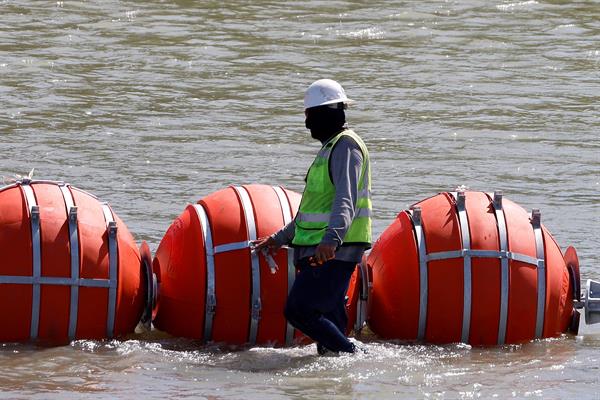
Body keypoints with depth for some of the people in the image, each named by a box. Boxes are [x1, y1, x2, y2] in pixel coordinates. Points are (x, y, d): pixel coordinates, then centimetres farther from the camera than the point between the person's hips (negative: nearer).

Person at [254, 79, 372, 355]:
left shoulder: (346, 146, -9)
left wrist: (331, 239, -40)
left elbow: (346, 200, -25)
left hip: (335, 252, -10)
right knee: (328, 320, 7)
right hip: (320, 251, 10)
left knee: (299, 311, -17)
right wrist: (279, 239, 35)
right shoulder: (331, 147, 24)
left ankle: (352, 356, -15)